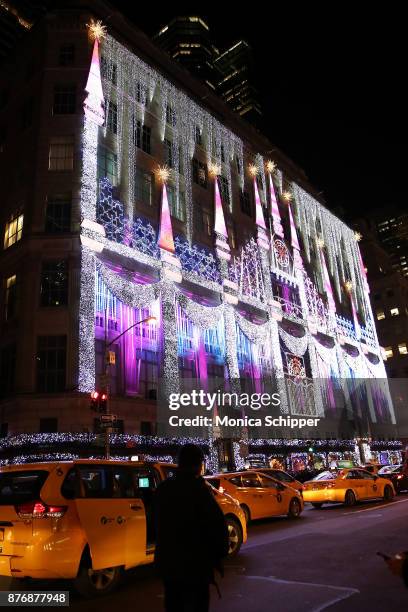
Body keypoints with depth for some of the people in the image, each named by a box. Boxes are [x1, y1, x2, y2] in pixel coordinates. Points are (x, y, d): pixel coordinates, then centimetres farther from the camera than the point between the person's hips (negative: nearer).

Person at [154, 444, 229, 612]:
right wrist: (219, 553, -7)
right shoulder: (199, 490, -22)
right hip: (195, 565, -6)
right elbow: (217, 526, -21)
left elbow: (158, 523, 10)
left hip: (167, 562, 7)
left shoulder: (163, 489, 1)